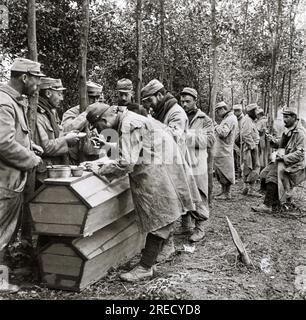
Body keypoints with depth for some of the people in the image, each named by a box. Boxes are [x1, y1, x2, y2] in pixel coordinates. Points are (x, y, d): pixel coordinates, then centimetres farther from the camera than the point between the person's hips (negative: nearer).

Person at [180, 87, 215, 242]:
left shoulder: (204, 120, 1)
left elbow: (209, 140, -13)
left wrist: (187, 134, -21)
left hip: (197, 166, -3)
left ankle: (199, 228, 19)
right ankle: (186, 225, 32)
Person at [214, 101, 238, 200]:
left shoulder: (230, 119, -15)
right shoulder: (229, 118, 18)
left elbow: (223, 133, -25)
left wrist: (216, 126, -11)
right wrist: (216, 127, 7)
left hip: (224, 151, -10)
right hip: (220, 151, 10)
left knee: (225, 172, -2)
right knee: (221, 172, 15)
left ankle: (227, 194, 6)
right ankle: (224, 191, 24)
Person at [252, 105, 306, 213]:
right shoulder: (288, 130, 14)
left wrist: (284, 158, -23)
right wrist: (273, 140, 5)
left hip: (293, 164, -9)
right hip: (283, 161, 9)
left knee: (273, 176, -24)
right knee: (265, 174, -4)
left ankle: (267, 206, -20)